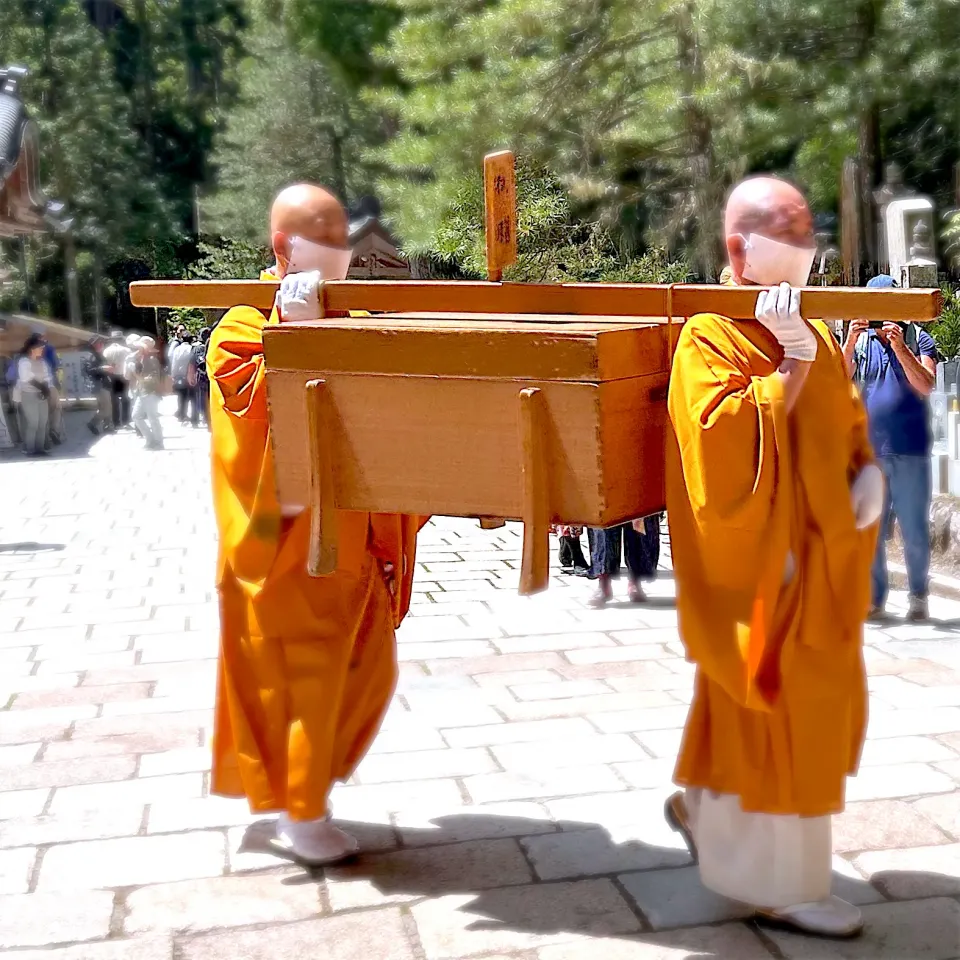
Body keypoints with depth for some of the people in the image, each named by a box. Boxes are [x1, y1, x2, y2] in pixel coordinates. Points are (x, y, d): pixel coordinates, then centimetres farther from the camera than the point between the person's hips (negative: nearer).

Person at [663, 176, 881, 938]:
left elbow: (847, 422, 21)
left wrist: (867, 469, 2)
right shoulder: (710, 337, -11)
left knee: (811, 703, 16)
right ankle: (781, 882, 13)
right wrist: (791, 362, -21)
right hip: (758, 559, -8)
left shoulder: (817, 336, 13)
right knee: (774, 712, -2)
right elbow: (726, 439, -24)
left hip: (817, 556, 9)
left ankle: (706, 809, 35)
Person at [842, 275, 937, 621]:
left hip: (910, 451, -2)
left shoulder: (918, 339, 4)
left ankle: (918, 597, 15)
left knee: (914, 530, 3)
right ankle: (874, 597, 14)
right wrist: (849, 343, -18)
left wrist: (899, 346, -19)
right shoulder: (859, 342, 9)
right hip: (868, 450, 2)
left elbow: (925, 385, -10)